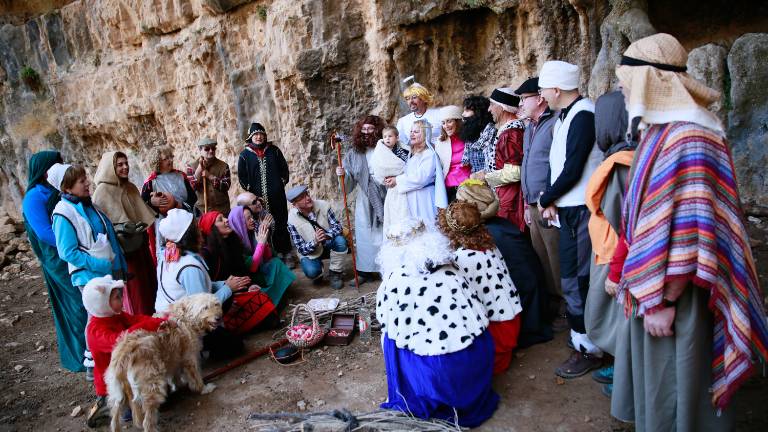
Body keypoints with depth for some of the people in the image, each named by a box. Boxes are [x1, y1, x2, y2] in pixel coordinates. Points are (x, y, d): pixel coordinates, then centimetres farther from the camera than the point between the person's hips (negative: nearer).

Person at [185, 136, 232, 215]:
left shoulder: (223, 166, 1)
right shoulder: (191, 166, 1)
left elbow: (226, 186, -8)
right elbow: (190, 187, -10)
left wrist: (210, 176, -16)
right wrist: (200, 168, -16)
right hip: (201, 210, -1)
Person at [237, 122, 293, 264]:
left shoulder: (274, 150, 7)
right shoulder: (245, 155, 4)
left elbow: (284, 168, 12)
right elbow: (241, 176, 7)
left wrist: (282, 183, 4)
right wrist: (250, 189, 0)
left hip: (277, 195, 0)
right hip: (258, 197, 0)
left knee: (282, 224, 1)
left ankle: (286, 252, 8)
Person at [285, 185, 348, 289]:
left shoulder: (323, 205, -17)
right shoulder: (292, 220, -21)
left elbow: (337, 226, -18)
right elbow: (301, 249, -18)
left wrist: (327, 235, -41)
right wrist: (315, 242, -40)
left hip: (328, 244, 2)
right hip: (310, 252, -2)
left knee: (340, 240, -30)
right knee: (311, 271, -31)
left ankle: (335, 273, -7)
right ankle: (318, 274, 9)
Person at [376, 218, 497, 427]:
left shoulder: (394, 280, -6)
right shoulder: (449, 270, 5)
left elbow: (386, 322, 6)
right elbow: (478, 313, 8)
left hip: (439, 374, -4)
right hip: (480, 363, 5)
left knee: (391, 336, 18)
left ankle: (418, 401, 27)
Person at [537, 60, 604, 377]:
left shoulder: (583, 115, -16)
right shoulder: (566, 116, 13)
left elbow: (572, 171, -20)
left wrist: (545, 200, -8)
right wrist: (551, 200, 1)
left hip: (581, 211, -10)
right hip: (569, 209, 10)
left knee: (576, 280, -4)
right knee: (572, 277, 20)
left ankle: (588, 349, 9)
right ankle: (579, 334, 37)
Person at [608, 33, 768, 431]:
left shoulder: (688, 139, -23)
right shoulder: (658, 131, 8)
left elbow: (691, 235, -26)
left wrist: (664, 302, -20)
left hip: (672, 296, -9)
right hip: (652, 289, 9)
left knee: (672, 395, 10)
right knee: (652, 382, 23)